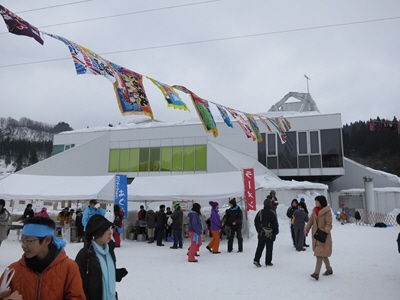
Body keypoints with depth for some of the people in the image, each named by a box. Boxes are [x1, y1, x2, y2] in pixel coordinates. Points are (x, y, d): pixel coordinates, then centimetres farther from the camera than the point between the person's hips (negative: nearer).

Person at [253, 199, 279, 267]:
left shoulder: (260, 212, 0)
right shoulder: (272, 213, -11)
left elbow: (256, 222, 6)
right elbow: (275, 224, -7)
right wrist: (276, 232, 7)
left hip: (261, 234, 3)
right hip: (270, 234, -3)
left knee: (260, 247, 9)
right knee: (269, 248, 6)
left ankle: (256, 260, -2)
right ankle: (268, 262, 10)